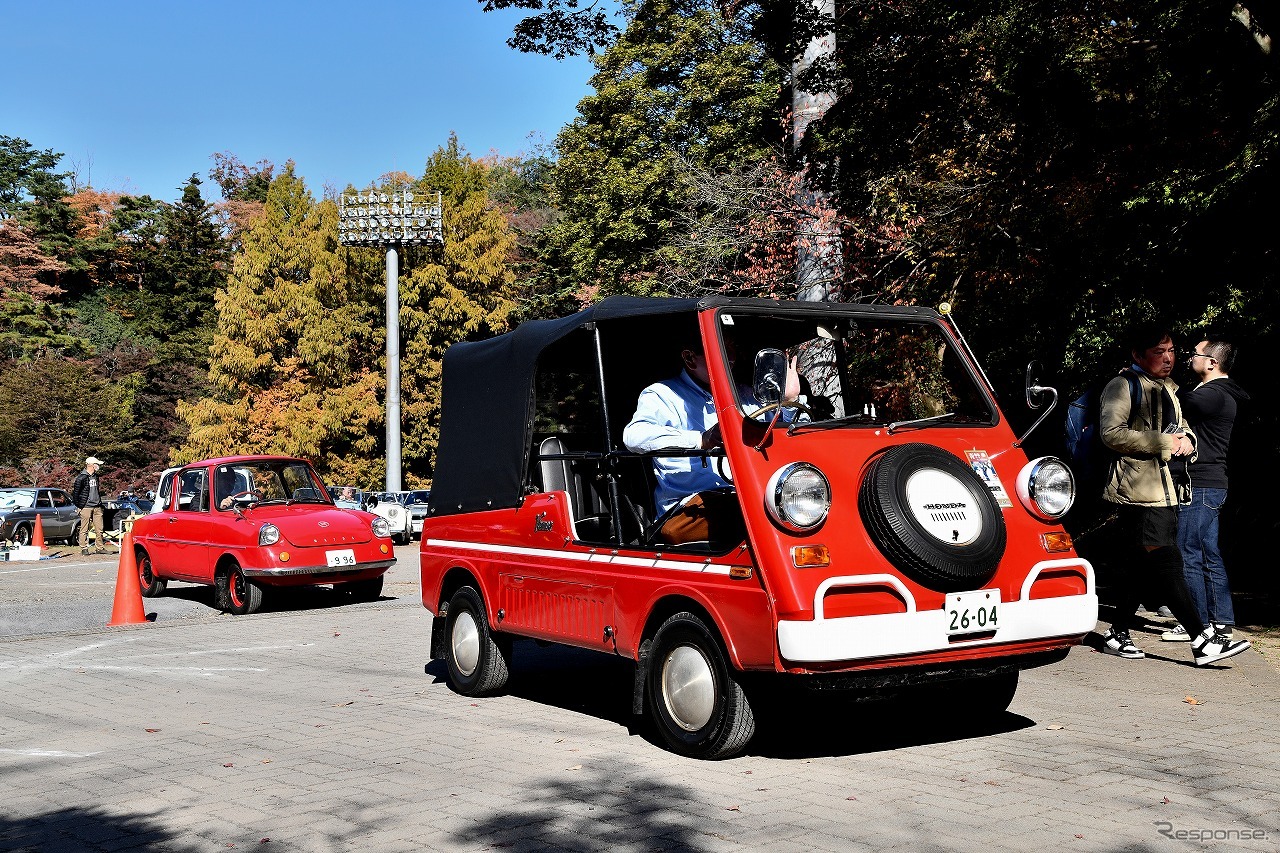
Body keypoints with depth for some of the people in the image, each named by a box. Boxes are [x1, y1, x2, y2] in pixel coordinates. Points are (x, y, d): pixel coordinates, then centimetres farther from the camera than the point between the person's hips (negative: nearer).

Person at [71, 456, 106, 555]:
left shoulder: (95, 476, 15)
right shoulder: (81, 477, -9)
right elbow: (75, 492, -7)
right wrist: (78, 505, -7)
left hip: (97, 507, 7)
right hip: (86, 507, -7)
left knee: (99, 529, 6)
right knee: (84, 529, -1)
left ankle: (100, 548, 13)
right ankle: (84, 548, 4)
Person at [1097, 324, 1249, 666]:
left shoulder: (1167, 389, 21)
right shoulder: (1122, 387, -7)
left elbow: (1181, 429, 32)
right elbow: (1112, 433, -19)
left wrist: (1187, 439, 6)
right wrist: (1165, 442, -18)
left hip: (1165, 491, 9)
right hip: (1139, 492, -9)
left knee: (1140, 563, 11)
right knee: (1166, 564, -11)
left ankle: (1118, 634, 19)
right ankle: (1203, 640, -12)